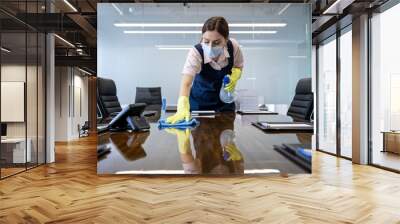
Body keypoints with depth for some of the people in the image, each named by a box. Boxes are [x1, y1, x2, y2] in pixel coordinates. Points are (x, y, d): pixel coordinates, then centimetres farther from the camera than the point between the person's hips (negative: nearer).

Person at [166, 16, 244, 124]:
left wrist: (234, 77, -22)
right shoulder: (196, 52, -31)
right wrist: (183, 109, -60)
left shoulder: (233, 47, -21)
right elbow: (186, 83, -42)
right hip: (200, 102, -2)